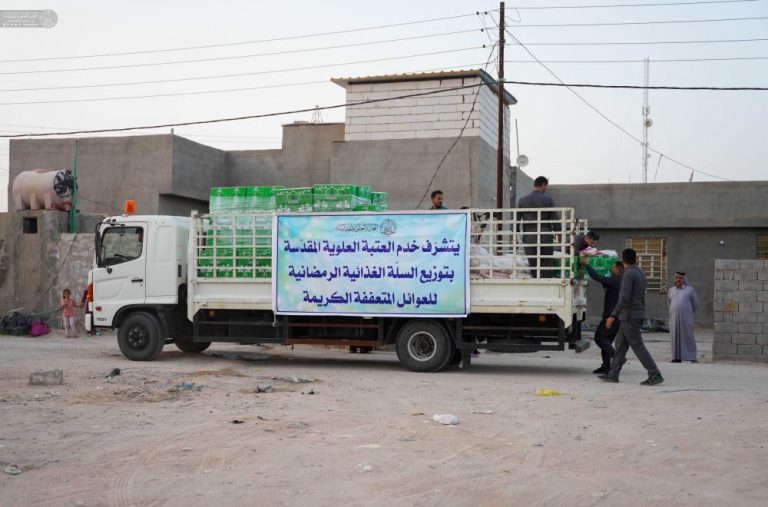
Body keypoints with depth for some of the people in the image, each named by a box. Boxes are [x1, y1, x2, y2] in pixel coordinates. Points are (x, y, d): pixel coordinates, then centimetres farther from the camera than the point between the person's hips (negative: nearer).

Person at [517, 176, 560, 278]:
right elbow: (555, 219, -2)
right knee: (547, 267, 3)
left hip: (529, 238, 2)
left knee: (533, 266, 8)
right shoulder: (548, 199, -1)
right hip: (545, 237, -2)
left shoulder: (522, 200, 6)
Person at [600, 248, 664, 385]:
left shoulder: (629, 274, -15)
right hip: (637, 314, 9)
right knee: (620, 344, 11)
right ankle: (613, 374, 12)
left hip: (629, 315, -9)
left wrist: (613, 315, -19)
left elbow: (625, 298, -22)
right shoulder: (640, 273, 13)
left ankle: (655, 375, -7)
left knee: (637, 346, -7)